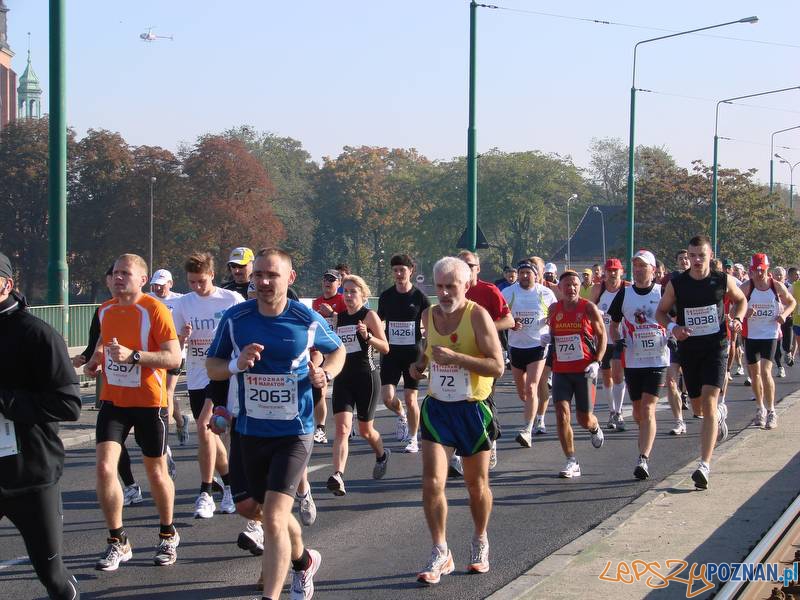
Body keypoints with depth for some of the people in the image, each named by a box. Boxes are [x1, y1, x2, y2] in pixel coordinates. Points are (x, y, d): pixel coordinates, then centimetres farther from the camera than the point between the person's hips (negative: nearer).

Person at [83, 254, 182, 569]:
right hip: (113, 400, 5)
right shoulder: (106, 310, 6)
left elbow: (174, 357, -19)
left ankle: (168, 536, 32)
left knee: (156, 472, 9)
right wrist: (94, 360, 8)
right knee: (104, 467, -10)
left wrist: (133, 355, -29)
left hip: (149, 401, -4)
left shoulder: (154, 310, -13)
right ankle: (118, 543, 3)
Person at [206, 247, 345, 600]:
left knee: (273, 517, -18)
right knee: (275, 515, 20)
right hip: (251, 432, 4)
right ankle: (303, 561, 49)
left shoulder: (308, 321, -8)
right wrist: (236, 364, -17)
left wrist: (326, 373, -9)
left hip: (294, 432, -4)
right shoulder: (235, 319, -5)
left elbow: (337, 350, 12)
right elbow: (212, 367, 4)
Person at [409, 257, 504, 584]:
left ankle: (480, 542, 35)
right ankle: (441, 554, -1)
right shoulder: (429, 315, 3)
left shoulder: (477, 315, -15)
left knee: (477, 484, 12)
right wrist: (421, 364, 4)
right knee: (431, 482, -10)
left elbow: (498, 366, -22)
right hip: (437, 407, 4)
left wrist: (455, 357, -30)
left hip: (473, 409, -3)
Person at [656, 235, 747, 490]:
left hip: (716, 347, -3)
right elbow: (661, 312, 7)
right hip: (688, 348, 3)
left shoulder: (723, 281, -4)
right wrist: (672, 327, -14)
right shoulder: (676, 284, -4)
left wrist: (737, 319, -5)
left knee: (708, 402, -16)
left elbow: (741, 300, 15)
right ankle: (719, 414, 56)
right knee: (698, 401, 16)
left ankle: (705, 466, -21)